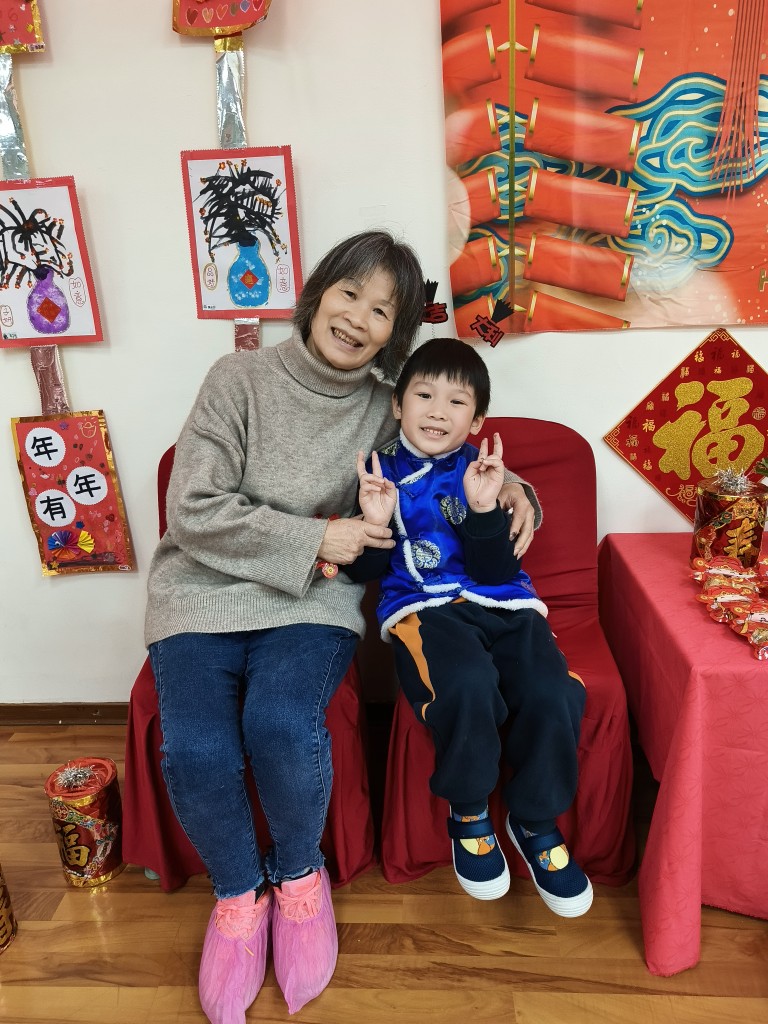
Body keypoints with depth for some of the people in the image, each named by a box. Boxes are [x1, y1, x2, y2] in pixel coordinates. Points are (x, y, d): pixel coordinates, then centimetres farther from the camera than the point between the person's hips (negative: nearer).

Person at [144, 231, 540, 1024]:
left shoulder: (385, 410, 5)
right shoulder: (240, 379, -4)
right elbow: (194, 512, -10)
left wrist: (509, 489, 1)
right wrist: (313, 538, -13)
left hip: (312, 601, 1)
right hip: (204, 596, 0)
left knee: (282, 725, -28)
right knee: (195, 751, -23)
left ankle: (298, 874, 7)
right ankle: (238, 891, 12)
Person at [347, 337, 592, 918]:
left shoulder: (481, 471, 7)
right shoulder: (380, 471, 7)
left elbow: (496, 571, -4)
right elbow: (363, 572, 6)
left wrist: (483, 509, -19)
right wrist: (374, 523, -13)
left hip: (503, 606, 2)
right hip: (423, 608, -2)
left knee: (554, 695, -25)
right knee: (469, 685, -34)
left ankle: (535, 821, 8)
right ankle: (468, 811, 0)